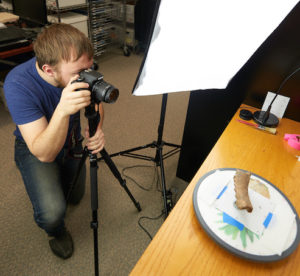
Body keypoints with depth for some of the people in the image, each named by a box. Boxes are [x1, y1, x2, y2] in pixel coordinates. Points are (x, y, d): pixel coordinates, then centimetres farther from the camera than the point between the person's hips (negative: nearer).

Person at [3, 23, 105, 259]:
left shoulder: (78, 68, -24)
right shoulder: (18, 85, -36)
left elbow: (95, 104, -7)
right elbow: (44, 153, -38)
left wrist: (97, 128, -30)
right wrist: (62, 111, -56)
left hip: (71, 141, 4)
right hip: (35, 148, -4)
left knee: (75, 197, 20)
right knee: (53, 212, -25)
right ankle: (57, 232, 12)